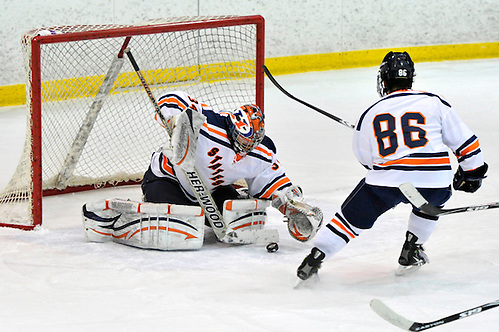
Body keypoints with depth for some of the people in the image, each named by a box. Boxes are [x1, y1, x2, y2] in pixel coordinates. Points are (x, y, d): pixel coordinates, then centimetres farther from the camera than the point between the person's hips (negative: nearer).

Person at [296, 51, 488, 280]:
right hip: (434, 180, 0)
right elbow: (464, 141, 16)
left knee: (351, 217, 16)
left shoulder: (370, 115, 14)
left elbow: (366, 158, 26)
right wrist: (472, 172, 30)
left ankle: (315, 257, 8)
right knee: (432, 199, 34)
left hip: (386, 183, 0)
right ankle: (411, 252, 29)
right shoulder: (434, 103, 11)